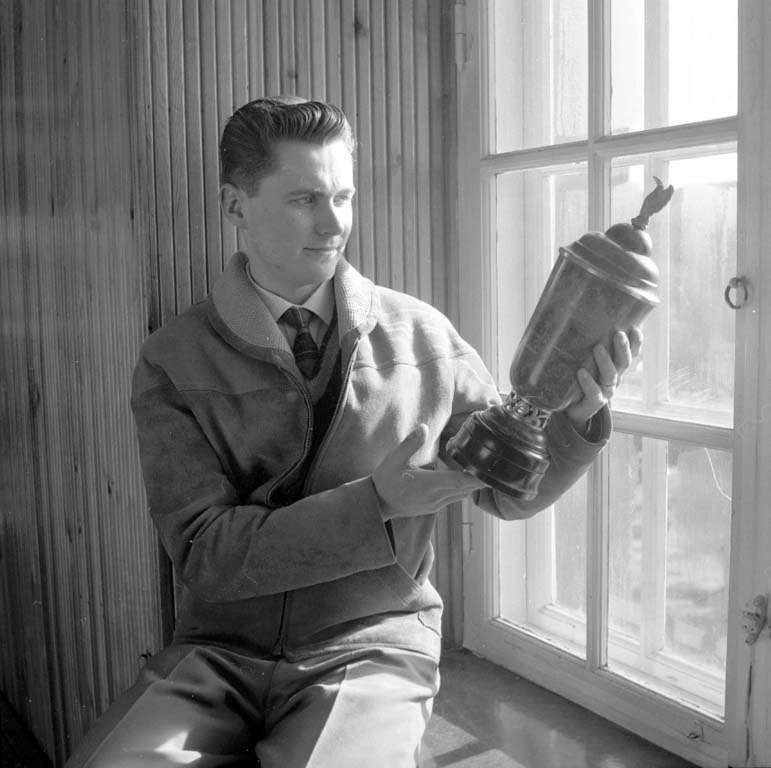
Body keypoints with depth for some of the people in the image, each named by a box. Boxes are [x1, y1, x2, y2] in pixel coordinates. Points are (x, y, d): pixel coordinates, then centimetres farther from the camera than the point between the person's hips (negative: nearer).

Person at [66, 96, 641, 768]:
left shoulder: (421, 336, -1)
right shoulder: (174, 361, -3)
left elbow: (511, 491, 7)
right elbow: (206, 554, -11)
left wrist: (580, 419, -14)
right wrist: (377, 500, -21)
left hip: (371, 650, 0)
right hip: (221, 652, 0)